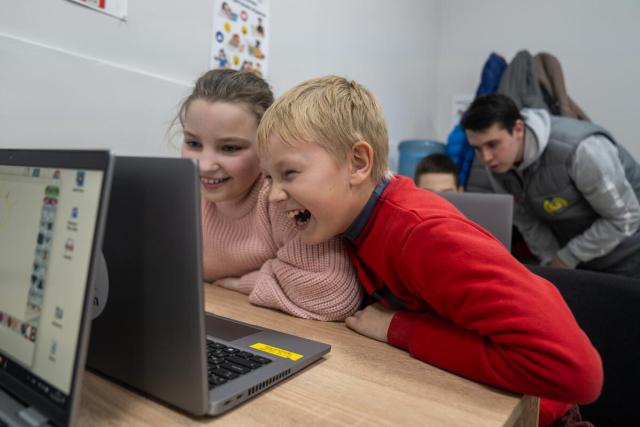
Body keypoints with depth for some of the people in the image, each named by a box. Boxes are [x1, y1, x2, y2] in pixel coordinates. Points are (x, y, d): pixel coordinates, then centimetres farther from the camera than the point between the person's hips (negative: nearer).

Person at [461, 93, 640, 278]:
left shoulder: (580, 150, -33)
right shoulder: (498, 163, -15)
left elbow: (625, 218, -23)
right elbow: (527, 222, -4)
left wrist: (567, 258, -19)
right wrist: (552, 263, -9)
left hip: (625, 247, -5)